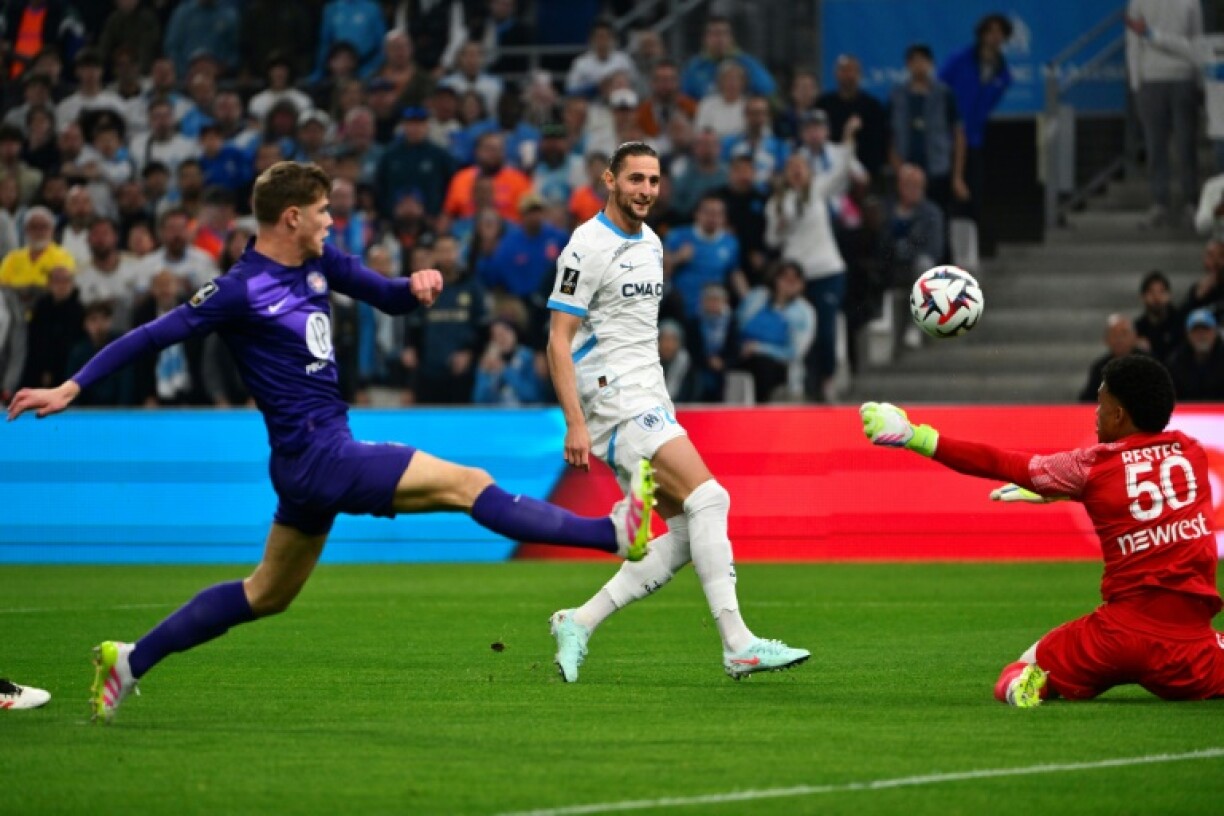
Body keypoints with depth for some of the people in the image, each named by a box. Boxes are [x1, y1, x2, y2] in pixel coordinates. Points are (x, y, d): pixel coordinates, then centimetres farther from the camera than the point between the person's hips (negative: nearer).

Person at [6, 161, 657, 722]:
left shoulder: (318, 265, 9)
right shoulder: (242, 289, -14)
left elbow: (387, 297, 17)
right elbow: (151, 337, -11)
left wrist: (415, 287, -7)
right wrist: (70, 388, -14)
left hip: (323, 454, 9)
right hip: (316, 458, -9)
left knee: (267, 595, 19)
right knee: (470, 486, -13)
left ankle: (130, 660, 23)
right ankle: (614, 532, -14)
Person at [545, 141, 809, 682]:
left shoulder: (650, 244, 17)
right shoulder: (588, 247, -10)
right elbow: (559, 342, -13)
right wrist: (575, 425, -20)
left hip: (648, 403, 9)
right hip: (613, 400, -9)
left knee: (687, 533, 0)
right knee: (709, 499, -18)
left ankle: (579, 624, 3)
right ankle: (737, 645, -19)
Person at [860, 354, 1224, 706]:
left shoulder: (1092, 467, -1)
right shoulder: (1191, 451, 8)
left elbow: (997, 463, 5)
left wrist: (916, 437, 13)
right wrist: (1055, 490, 40)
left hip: (1121, 630, -2)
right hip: (1189, 639, 2)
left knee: (1012, 685, 15)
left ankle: (1039, 681, -17)